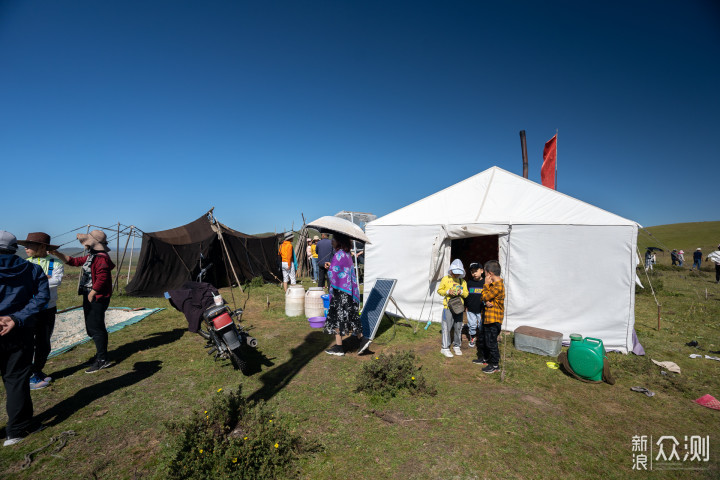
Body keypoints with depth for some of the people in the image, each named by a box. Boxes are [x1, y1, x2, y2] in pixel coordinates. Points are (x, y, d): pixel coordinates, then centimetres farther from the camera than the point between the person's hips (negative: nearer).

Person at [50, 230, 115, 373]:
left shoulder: (101, 258, -20)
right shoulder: (91, 256, 14)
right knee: (92, 327, 18)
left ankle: (102, 360, 0)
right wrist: (57, 254, 13)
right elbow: (73, 261, 24)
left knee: (95, 327, -7)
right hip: (89, 297, 11)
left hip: (97, 298, -11)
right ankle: (100, 354, 30)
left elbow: (101, 278, -25)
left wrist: (92, 294, -20)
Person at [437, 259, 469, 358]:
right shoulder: (445, 279, -2)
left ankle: (456, 346, 27)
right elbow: (439, 290, 2)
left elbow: (466, 294, 11)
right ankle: (445, 348, 8)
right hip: (448, 307, -4)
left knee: (458, 328, 11)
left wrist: (461, 292, -11)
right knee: (447, 327, -3)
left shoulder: (463, 281, 9)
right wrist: (447, 292, -16)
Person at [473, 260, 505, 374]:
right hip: (487, 318, 10)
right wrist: (487, 302, -14)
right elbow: (485, 298, 8)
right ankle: (484, 358, 37)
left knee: (491, 342, 0)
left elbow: (485, 297, -18)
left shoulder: (498, 286, -23)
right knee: (482, 340, 21)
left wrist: (486, 284, -11)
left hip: (494, 320, -10)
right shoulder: (493, 284, 9)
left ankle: (495, 365, 14)